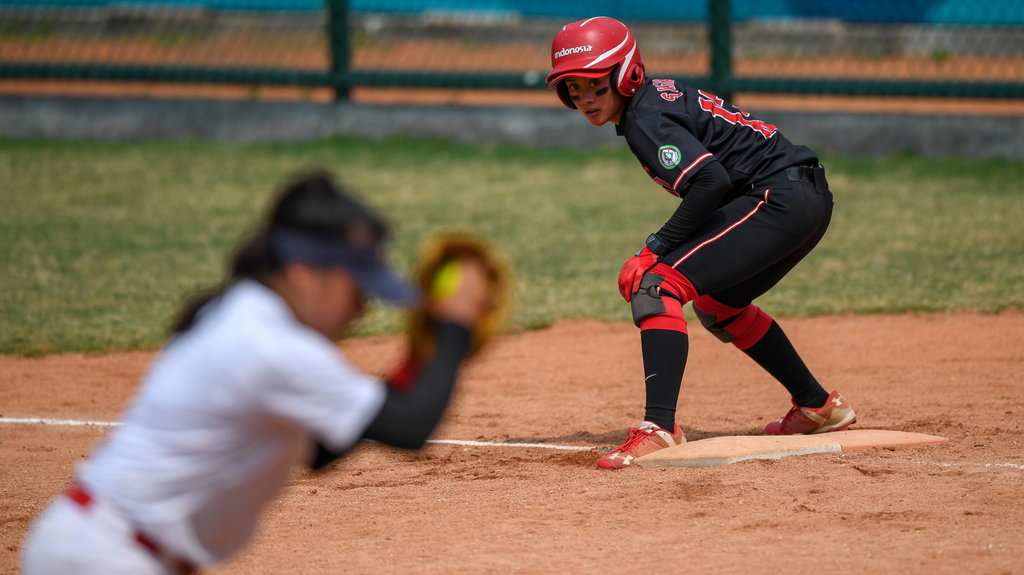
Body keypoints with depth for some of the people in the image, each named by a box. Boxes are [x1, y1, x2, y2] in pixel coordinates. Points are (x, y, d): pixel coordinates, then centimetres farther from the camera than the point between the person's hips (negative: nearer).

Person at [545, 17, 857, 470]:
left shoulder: (646, 119, -13)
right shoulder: (659, 95, 16)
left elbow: (712, 180, -26)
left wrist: (656, 248, -19)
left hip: (782, 199, -11)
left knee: (655, 287, -19)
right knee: (716, 304, 32)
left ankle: (658, 428, -32)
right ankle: (819, 407, 40)